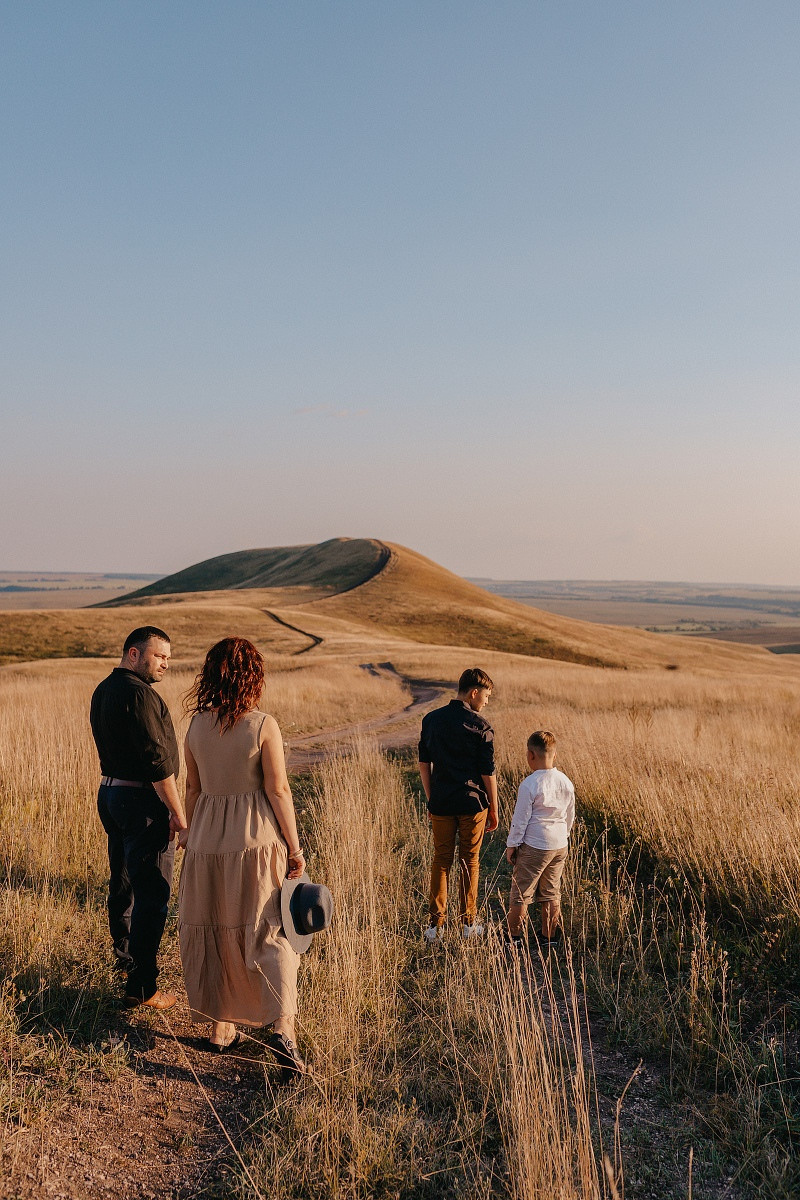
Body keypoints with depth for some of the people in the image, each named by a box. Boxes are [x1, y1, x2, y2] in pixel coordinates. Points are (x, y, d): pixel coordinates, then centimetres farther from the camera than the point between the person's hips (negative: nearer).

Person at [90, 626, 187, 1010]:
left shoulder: (103, 690, 11)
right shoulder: (138, 694, -19)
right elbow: (157, 759, -22)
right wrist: (178, 812, -16)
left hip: (110, 792, 10)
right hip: (142, 801, -10)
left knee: (122, 883, 22)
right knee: (151, 895, -4)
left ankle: (125, 959, 38)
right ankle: (140, 988, 0)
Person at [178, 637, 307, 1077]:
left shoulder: (196, 727, 0)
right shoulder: (263, 725, -12)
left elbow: (192, 789, 8)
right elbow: (278, 791, -13)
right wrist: (294, 847, -6)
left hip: (208, 838, 4)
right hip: (257, 839, -4)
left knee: (211, 931, 15)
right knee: (269, 933, 3)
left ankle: (219, 1028, 24)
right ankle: (281, 1027, -10)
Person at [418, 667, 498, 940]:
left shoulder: (431, 720, 4)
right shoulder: (479, 725, -10)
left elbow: (424, 763, 7)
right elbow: (487, 772, -8)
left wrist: (431, 800, 14)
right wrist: (494, 809, 2)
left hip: (441, 803, 3)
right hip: (472, 804, -3)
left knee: (441, 860, 11)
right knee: (469, 861, 9)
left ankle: (436, 924, 11)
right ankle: (468, 923, 17)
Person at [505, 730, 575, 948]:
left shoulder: (529, 785, -18)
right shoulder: (566, 782, 1)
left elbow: (520, 819, -14)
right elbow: (570, 816, 11)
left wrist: (512, 845, -2)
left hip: (533, 847, -6)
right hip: (560, 846, 6)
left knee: (521, 892, 6)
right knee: (551, 893, 16)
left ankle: (514, 936, 14)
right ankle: (550, 936, 23)